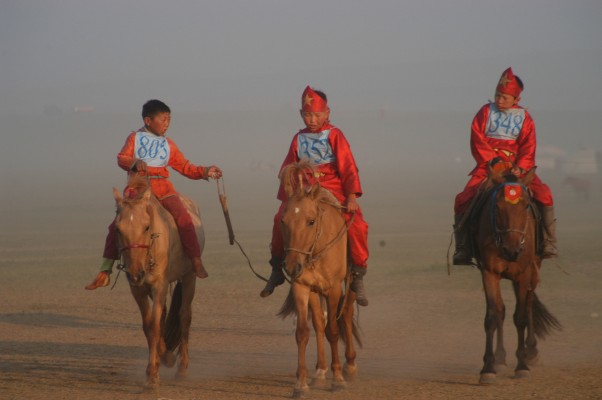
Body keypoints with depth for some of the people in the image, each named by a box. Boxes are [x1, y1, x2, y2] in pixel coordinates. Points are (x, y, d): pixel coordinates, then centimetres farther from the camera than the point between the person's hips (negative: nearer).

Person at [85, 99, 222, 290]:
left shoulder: (168, 145, 16)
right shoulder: (135, 138, 10)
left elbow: (185, 167, 16)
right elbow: (122, 158, -3)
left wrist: (205, 172, 3)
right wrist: (134, 163, -24)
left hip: (162, 187, 1)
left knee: (183, 218, -21)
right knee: (117, 225, -8)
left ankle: (197, 263, -15)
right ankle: (105, 272, 0)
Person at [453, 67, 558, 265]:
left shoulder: (524, 118, 6)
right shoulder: (486, 112, 5)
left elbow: (528, 148, -1)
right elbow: (477, 141, -3)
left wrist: (520, 167, -19)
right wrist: (492, 160, -17)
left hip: (517, 167, 0)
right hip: (487, 166, 0)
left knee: (543, 194, -20)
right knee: (464, 199, -19)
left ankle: (548, 243, -9)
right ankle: (463, 248, -10)